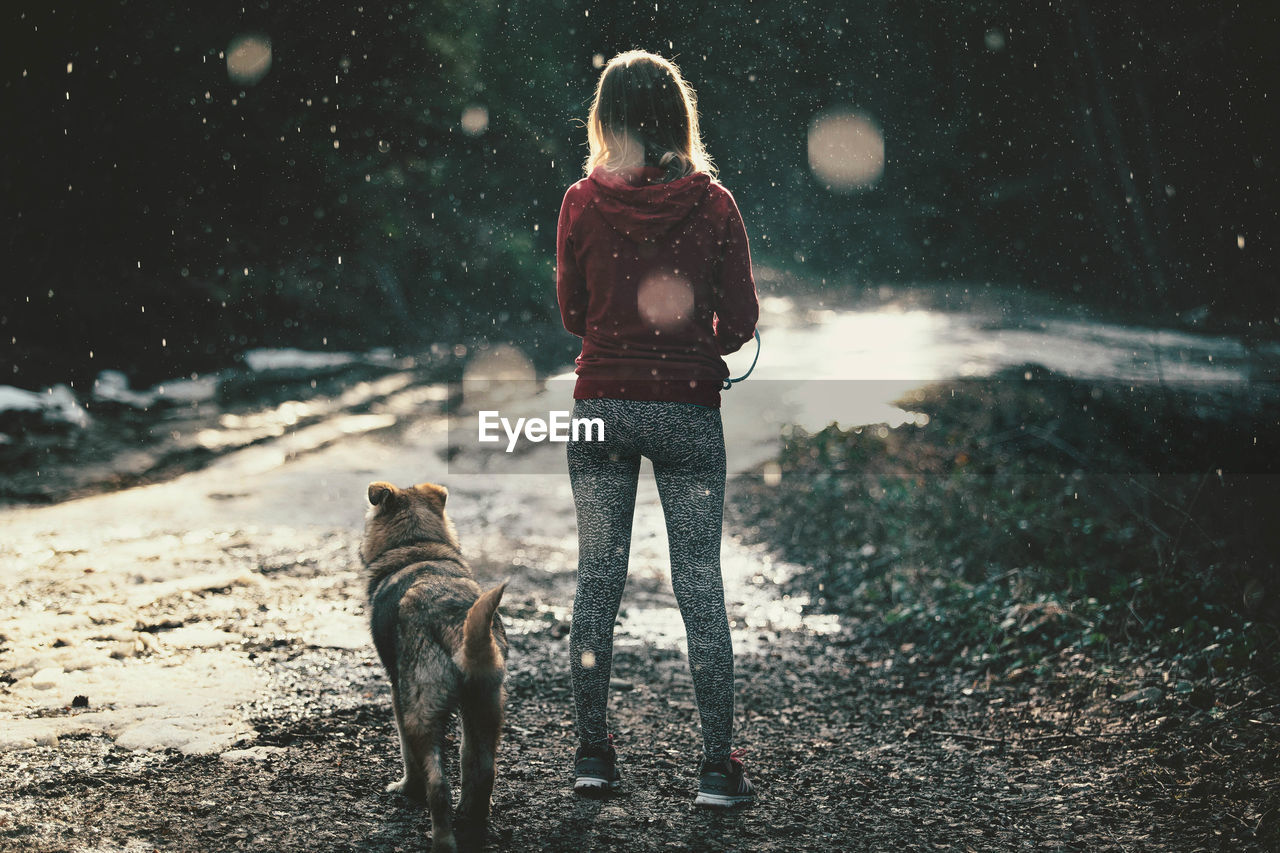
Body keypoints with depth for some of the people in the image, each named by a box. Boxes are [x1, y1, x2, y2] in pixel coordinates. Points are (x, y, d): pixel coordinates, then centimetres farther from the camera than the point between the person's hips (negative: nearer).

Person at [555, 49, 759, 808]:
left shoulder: (583, 203, -5)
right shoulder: (713, 204, -6)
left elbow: (573, 314, 4)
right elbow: (741, 322, -3)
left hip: (602, 403, 1)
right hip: (688, 410, -1)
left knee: (598, 579, 10)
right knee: (701, 584, 5)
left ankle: (593, 752, 16)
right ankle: (719, 766, 7)